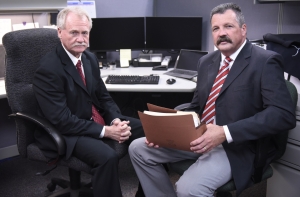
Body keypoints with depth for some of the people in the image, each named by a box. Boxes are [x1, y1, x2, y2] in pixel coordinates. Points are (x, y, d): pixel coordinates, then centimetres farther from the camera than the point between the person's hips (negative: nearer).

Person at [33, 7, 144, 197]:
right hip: (66, 131, -8)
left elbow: (103, 96, 10)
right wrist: (105, 131, -25)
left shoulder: (90, 58, 5)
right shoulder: (48, 69, -20)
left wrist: (116, 120, -10)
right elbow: (62, 120, -23)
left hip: (97, 120, 8)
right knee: (107, 156, -34)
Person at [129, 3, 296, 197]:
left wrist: (226, 133, -28)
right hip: (200, 137, 8)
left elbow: (284, 114, -21)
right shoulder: (206, 61, 11)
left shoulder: (265, 61, -11)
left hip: (237, 146, -7)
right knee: (138, 149, 2)